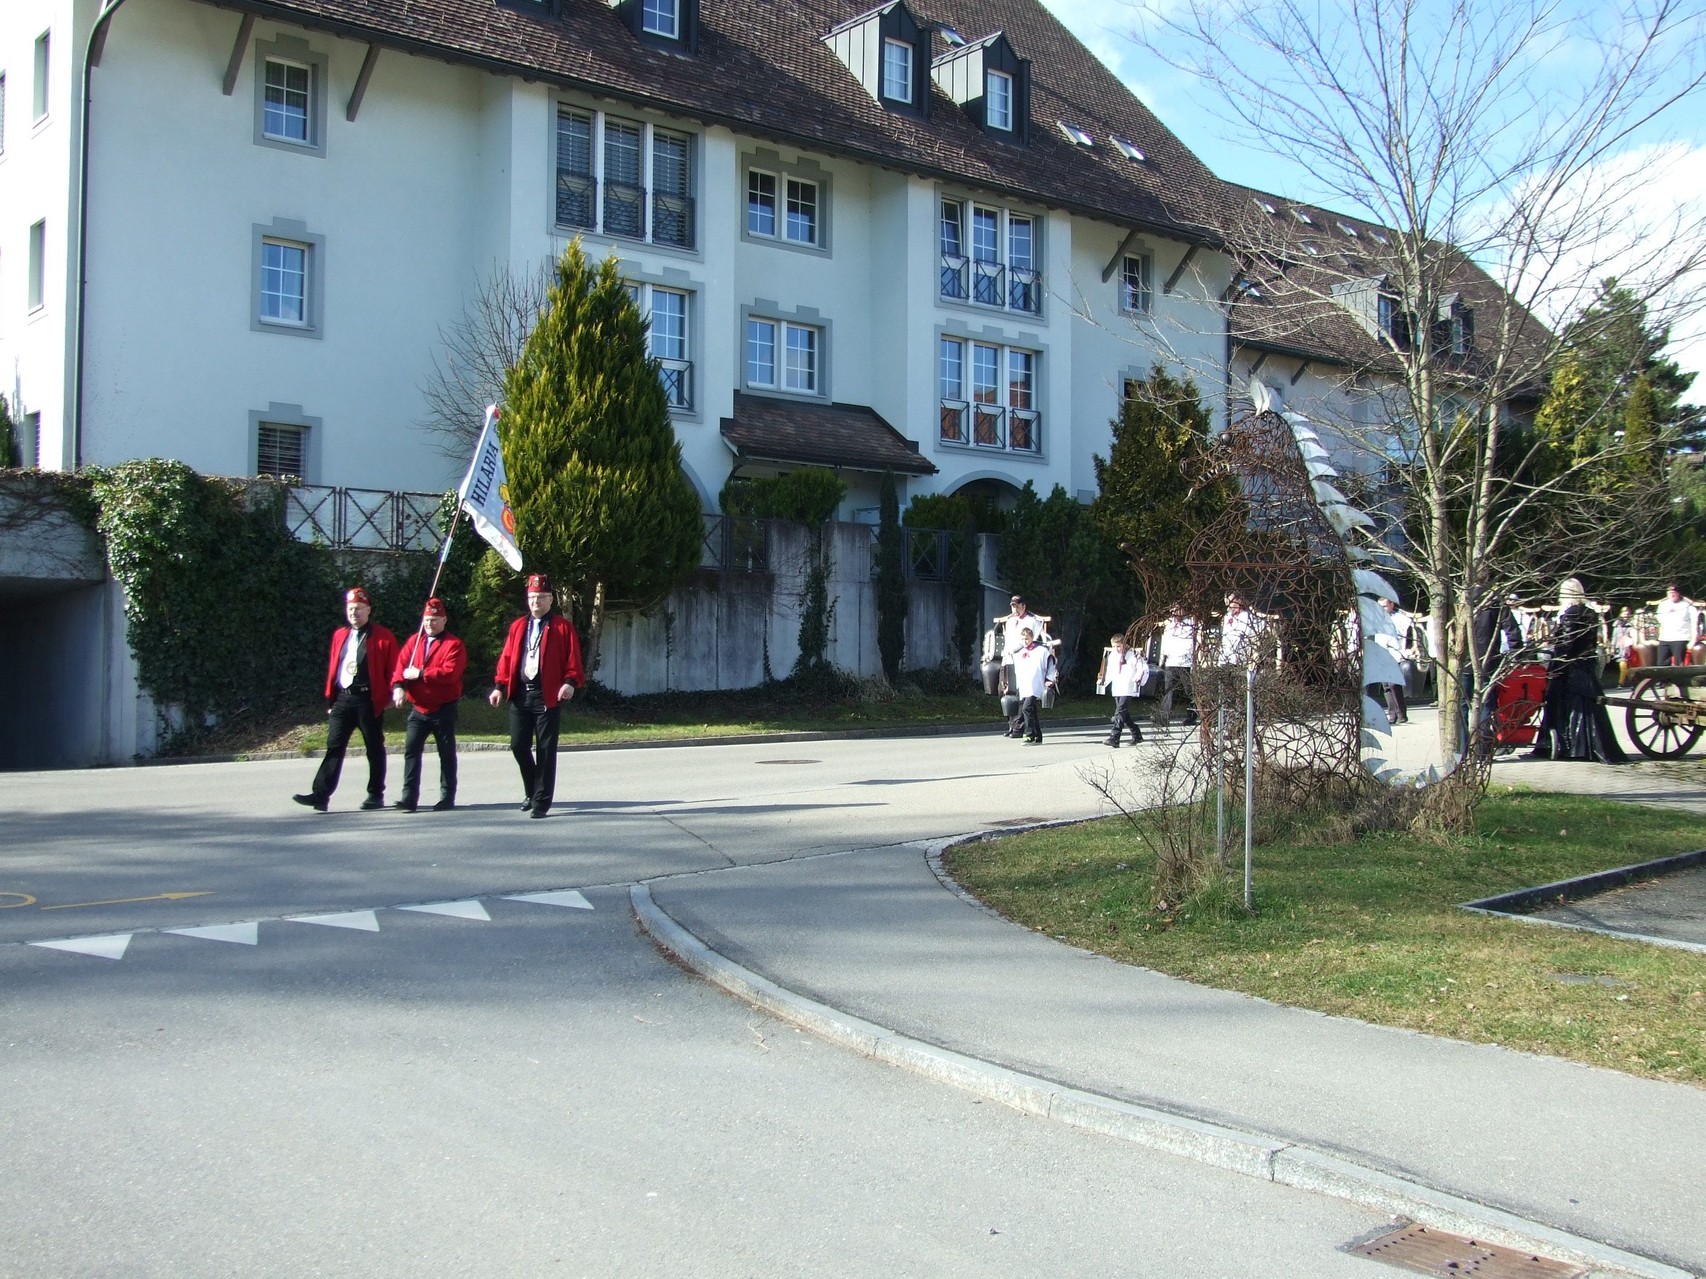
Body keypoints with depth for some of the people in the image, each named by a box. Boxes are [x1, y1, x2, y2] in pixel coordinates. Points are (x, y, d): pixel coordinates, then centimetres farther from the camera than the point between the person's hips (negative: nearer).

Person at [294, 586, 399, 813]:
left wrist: (390, 695, -10)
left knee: (374, 749, 6)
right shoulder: (339, 636, 14)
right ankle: (321, 794, -5)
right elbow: (332, 667, 15)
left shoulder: (383, 637, -3)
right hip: (342, 699, 4)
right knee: (334, 746, -1)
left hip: (369, 700, -4)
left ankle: (376, 794, 16)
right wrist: (331, 698, 11)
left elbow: (392, 670, -3)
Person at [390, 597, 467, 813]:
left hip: (444, 709, -4)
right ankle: (409, 797, -2)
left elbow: (450, 673, -20)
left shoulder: (453, 645, -7)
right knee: (411, 750, -2)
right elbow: (401, 664, 0)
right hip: (418, 708, 4)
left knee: (446, 753, 6)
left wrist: (421, 674, -19)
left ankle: (447, 797, 14)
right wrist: (398, 686, -19)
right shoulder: (414, 641, 10)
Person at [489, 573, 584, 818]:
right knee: (518, 746, 4)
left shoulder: (562, 627, 1)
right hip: (520, 695, 5)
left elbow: (573, 660, -5)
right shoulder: (518, 626, 14)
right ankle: (532, 792, 25)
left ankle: (541, 801, 6)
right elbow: (506, 658, 13)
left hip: (548, 696, -4)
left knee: (545, 750, -1)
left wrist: (570, 682, -20)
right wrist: (500, 686, 4)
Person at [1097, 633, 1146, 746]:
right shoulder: (1112, 655, 11)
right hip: (1116, 689, 7)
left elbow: (1144, 669, -8)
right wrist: (1103, 680, 9)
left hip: (1128, 690, -7)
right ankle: (1137, 735, 27)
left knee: (1120, 713, -15)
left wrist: (1138, 677, -23)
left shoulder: (1133, 655, -8)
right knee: (1125, 715, 13)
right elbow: (1110, 671, 21)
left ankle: (1114, 738, -20)